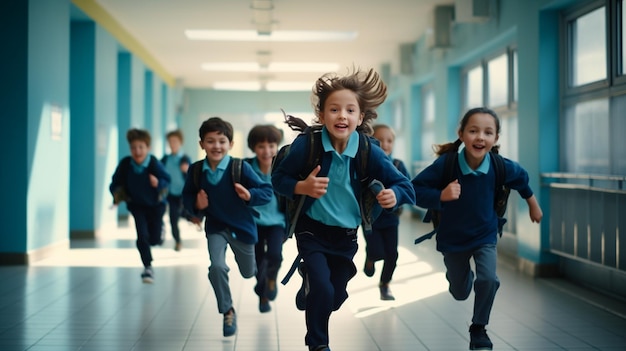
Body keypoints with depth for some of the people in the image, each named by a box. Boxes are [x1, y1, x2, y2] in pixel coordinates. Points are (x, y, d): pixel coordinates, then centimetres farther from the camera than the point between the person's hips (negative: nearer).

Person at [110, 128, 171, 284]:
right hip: (136, 205, 1)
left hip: (155, 204, -1)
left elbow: (167, 179, -15)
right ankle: (148, 268, 8)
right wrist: (118, 194, -24)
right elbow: (116, 183, -7)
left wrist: (158, 183, -36)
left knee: (155, 240, 5)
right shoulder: (125, 164, -21)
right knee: (142, 236, -10)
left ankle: (159, 228, 44)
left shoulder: (154, 164, -26)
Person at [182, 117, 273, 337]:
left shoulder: (240, 167, -20)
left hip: (242, 228, -1)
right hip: (215, 228, 1)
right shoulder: (196, 170, -12)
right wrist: (196, 206, -19)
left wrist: (250, 196, -36)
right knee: (217, 267, -22)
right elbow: (187, 197, 2)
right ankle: (228, 312, 1)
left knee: (248, 273, 18)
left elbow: (267, 192, -17)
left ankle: (257, 267, 60)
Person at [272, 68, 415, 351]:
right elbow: (278, 178, -8)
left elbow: (404, 186, -11)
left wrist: (393, 195, -33)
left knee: (336, 298, 17)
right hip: (312, 231, -3)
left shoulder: (369, 152, -16)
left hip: (346, 235, 3)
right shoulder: (307, 144, -19)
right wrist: (302, 187, -27)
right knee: (322, 290, -19)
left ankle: (310, 279, 53)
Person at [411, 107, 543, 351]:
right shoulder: (445, 164, -28)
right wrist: (440, 196, -42)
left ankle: (478, 329, 4)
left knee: (488, 280, -22)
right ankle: (459, 275, 56)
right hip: (452, 238, 0)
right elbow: (414, 189, -26)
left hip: (485, 236, 1)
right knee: (460, 293, 16)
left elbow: (521, 178, 3)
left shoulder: (501, 167, -21)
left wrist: (532, 204, 17)